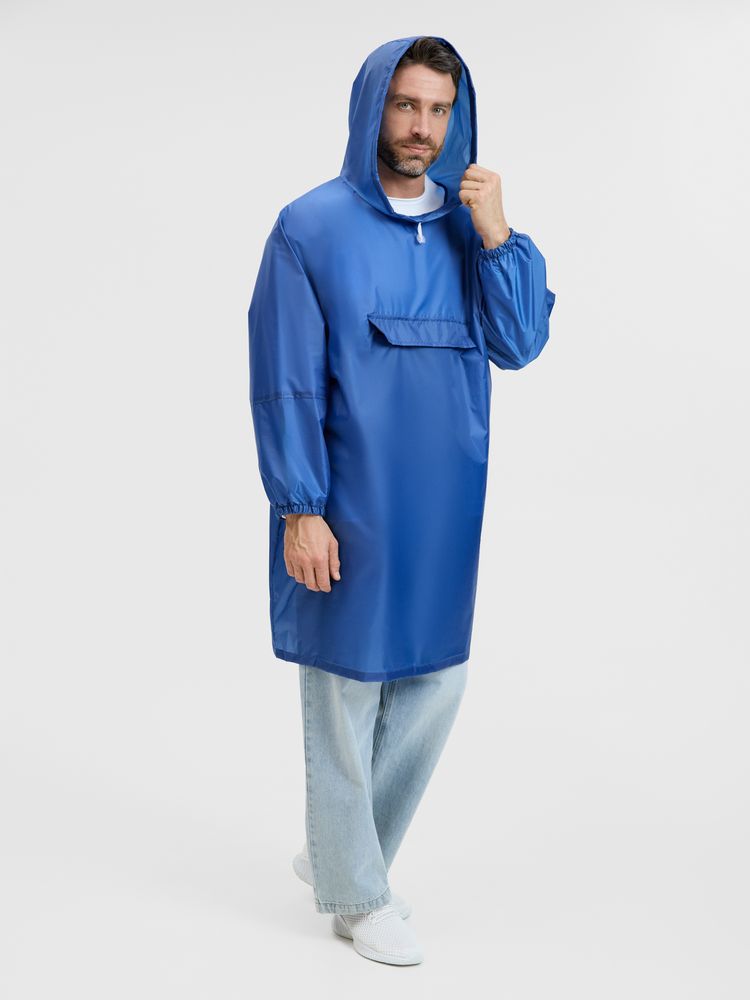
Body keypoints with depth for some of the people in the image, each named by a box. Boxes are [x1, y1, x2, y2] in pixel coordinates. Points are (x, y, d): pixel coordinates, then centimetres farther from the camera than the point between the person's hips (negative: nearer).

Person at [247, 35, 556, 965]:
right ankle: (357, 897, 22)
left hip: (442, 509, 6)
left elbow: (520, 345, -1)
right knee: (347, 697, 5)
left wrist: (494, 234, -11)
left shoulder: (467, 224, 8)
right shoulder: (311, 228, -7)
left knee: (434, 688, 11)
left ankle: (338, 853, 32)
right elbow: (283, 383, -9)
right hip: (347, 510, -5)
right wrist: (300, 510, -14)